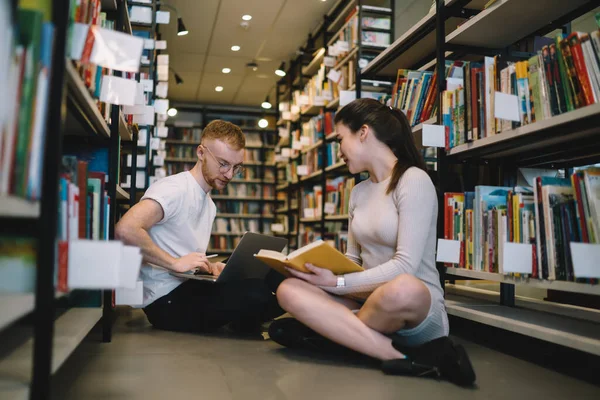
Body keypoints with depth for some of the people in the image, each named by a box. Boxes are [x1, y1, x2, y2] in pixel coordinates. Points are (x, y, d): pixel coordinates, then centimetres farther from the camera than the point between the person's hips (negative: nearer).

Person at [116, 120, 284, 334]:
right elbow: (125, 229, -28)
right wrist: (176, 262, -25)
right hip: (166, 300, -8)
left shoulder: (209, 204, 19)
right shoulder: (174, 189, -13)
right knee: (256, 293, -29)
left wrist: (209, 267, 2)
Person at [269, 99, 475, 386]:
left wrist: (338, 284, -21)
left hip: (417, 307, -8)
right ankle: (403, 356, -24)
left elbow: (404, 266, -19)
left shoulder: (413, 180, -11)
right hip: (369, 301, 8)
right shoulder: (358, 192, 12)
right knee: (290, 290, -19)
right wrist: (320, 269, -3)